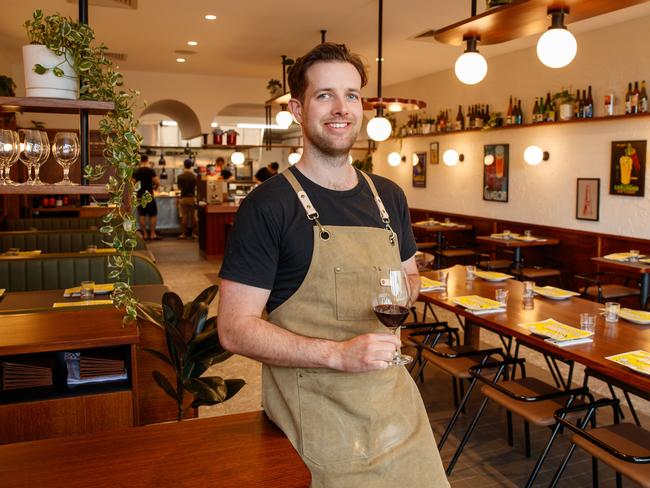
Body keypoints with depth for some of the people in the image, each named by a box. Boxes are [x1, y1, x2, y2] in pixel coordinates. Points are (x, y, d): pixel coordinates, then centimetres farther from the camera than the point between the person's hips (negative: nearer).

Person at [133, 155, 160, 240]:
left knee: (142, 215, 7)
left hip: (139, 196, 4)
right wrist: (154, 187, 7)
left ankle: (145, 234, 8)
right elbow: (158, 183, -14)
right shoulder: (150, 170, -9)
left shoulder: (136, 172, 4)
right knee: (153, 215, 4)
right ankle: (152, 234, 2)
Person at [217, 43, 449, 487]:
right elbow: (235, 328, -15)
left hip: (395, 401, 6)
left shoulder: (389, 197, 5)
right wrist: (339, 354, -25)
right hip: (314, 414, -5)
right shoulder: (268, 205, -13)